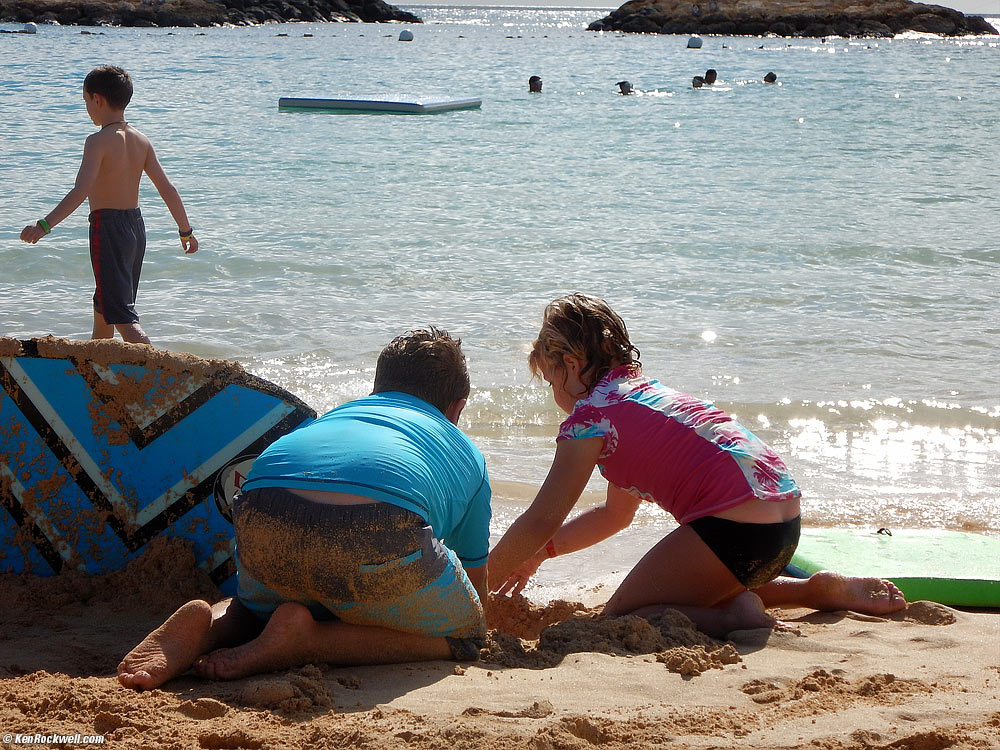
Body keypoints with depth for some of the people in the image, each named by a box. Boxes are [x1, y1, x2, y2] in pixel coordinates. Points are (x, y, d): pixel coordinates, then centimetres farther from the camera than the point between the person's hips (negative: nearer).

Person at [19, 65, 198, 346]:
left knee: (122, 315, -11)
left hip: (108, 226, -8)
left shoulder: (99, 141, -15)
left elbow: (82, 190, -27)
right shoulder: (141, 141, 6)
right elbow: (167, 189, 7)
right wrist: (186, 231, 16)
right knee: (103, 306, 24)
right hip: (136, 226, 8)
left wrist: (45, 224, -34)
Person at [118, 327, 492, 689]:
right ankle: (304, 638, -1)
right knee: (464, 638, 21)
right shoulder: (467, 454, 35)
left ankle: (205, 624, 1)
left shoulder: (331, 416, 43)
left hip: (265, 519, 4)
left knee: (258, 609, 38)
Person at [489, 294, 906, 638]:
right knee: (684, 595, 31)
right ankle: (818, 590, 20)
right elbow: (616, 514, 32)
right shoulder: (643, 390, 24)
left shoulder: (591, 414, -4)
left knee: (620, 619, 2)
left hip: (734, 527, -9)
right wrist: (538, 554, 32)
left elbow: (540, 522, -7)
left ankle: (736, 617, -16)